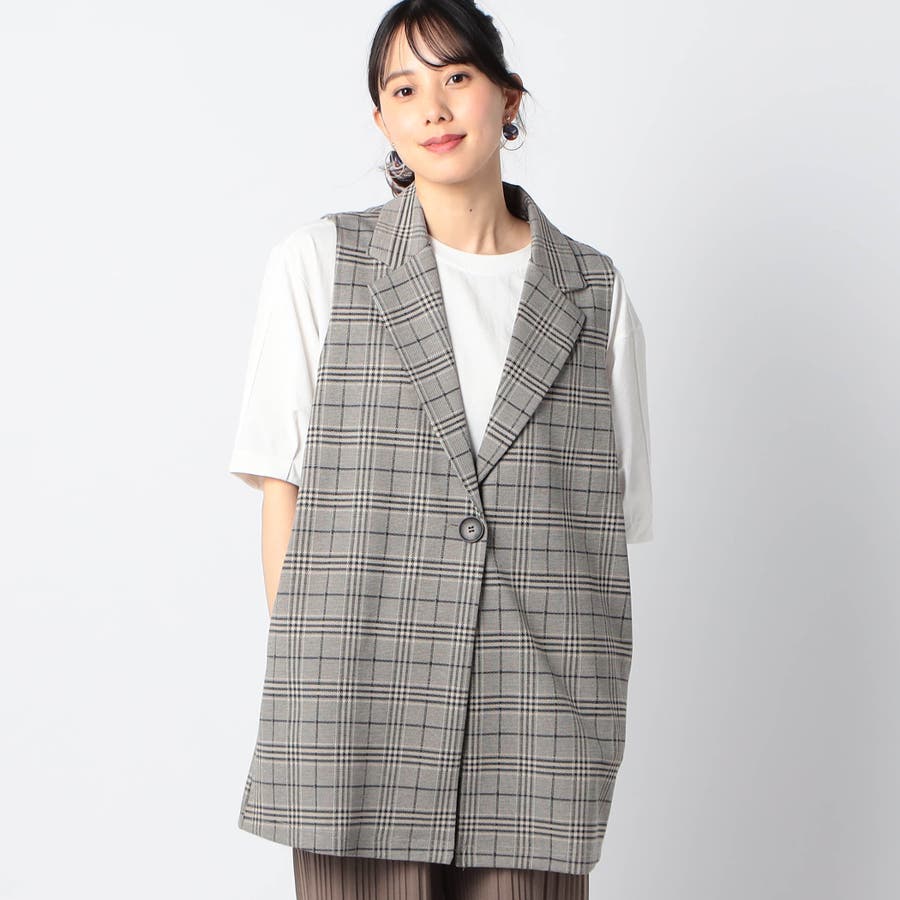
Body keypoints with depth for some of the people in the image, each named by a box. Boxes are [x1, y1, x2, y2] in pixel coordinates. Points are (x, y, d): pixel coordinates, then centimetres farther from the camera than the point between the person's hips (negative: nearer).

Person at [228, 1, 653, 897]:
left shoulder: (593, 291, 9)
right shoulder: (318, 263, 5)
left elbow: (610, 516, 9)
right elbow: (282, 482, 3)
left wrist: (596, 708, 4)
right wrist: (298, 679, -2)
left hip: (534, 720, 2)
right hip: (361, 713, -1)